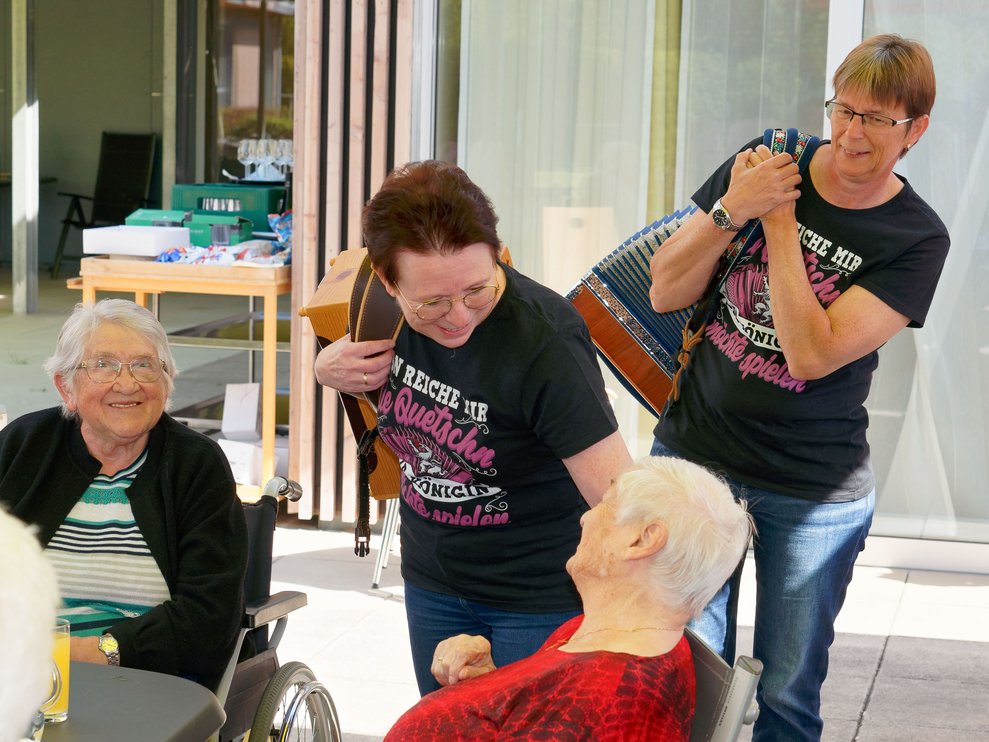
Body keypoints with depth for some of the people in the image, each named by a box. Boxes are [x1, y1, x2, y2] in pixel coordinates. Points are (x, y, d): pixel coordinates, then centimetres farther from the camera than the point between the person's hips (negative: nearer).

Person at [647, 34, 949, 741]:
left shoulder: (917, 239, -8)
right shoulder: (764, 163, -1)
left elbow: (812, 353, -18)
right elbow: (666, 293, -1)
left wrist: (780, 224, -16)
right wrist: (731, 210, -16)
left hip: (816, 490, -1)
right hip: (693, 455, 2)